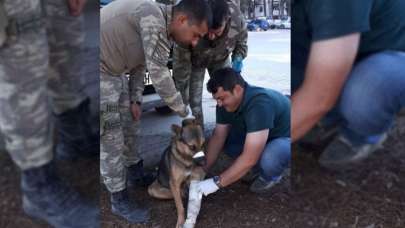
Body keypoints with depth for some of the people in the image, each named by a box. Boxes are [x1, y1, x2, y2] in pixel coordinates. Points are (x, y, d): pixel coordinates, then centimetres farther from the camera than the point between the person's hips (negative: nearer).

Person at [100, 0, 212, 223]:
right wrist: (184, 111, -16)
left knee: (130, 123, 19)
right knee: (110, 139, -3)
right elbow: (159, 76, -28)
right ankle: (119, 200, 14)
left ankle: (135, 169, 42)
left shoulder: (161, 26, 3)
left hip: (113, 71, 9)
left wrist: (135, 100, 8)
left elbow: (140, 64, 14)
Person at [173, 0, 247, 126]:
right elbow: (181, 62, -29)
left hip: (220, 59, 2)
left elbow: (242, 42, -8)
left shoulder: (237, 19, -33)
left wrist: (238, 58, -25)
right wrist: (182, 95, -25)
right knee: (195, 102, -7)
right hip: (195, 61, -2)